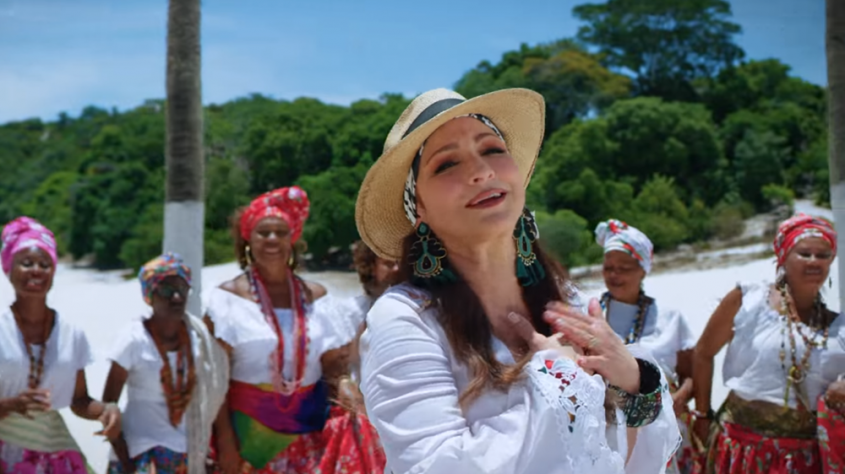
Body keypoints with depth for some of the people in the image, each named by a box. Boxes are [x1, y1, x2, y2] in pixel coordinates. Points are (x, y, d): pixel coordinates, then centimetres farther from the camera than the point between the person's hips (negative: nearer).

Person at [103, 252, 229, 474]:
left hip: (189, 454, 4)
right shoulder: (134, 339, -12)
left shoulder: (198, 336, -2)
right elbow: (108, 403, -9)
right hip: (143, 452, -4)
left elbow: (213, 396, 5)